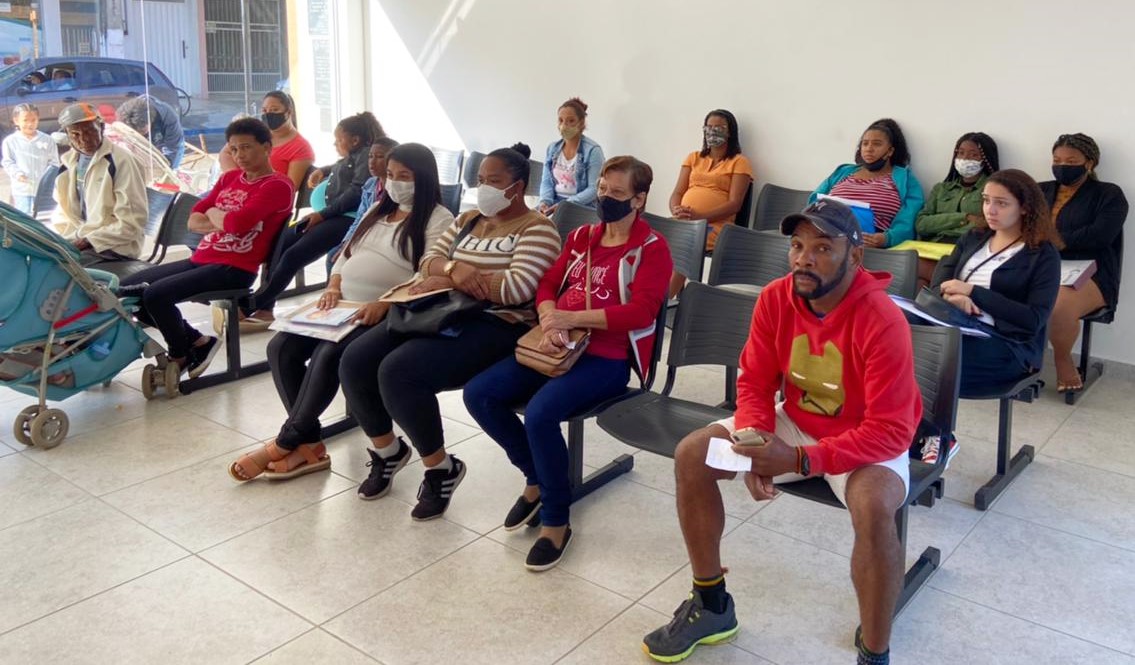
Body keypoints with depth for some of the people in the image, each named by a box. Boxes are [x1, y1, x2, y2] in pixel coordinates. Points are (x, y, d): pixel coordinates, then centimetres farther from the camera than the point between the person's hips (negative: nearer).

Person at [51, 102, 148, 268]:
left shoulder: (120, 160, -9)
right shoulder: (67, 162, 11)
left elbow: (132, 222, -13)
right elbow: (63, 214, 20)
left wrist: (89, 240, -15)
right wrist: (66, 241, -1)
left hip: (113, 247, -6)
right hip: (76, 242, 6)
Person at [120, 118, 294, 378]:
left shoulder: (277, 185, -8)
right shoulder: (229, 178, 17)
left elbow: (238, 224, -21)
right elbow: (194, 220, 13)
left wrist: (212, 213, 0)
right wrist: (223, 222, -7)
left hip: (233, 268, -9)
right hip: (201, 259, 9)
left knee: (155, 294, -24)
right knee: (128, 288, 3)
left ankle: (181, 356, 3)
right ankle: (196, 341, 9)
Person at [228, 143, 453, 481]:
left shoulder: (439, 220, -2)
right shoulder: (379, 210, 23)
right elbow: (346, 253, 22)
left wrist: (386, 303, -26)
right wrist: (333, 288, 2)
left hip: (389, 315, -8)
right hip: (343, 305, 8)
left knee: (328, 354, -31)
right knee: (281, 347, -13)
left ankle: (285, 443, -14)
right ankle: (309, 444, -11)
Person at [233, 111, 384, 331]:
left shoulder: (367, 155, -4)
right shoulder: (351, 157, 27)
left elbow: (356, 192, -16)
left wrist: (322, 214, -16)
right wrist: (323, 170, 27)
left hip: (347, 218, -10)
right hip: (332, 215, 11)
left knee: (293, 255, -20)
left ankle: (248, 308, -14)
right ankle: (264, 309, -7)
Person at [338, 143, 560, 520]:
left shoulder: (537, 229, -4)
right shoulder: (468, 220, 20)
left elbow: (518, 288, -19)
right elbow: (429, 260, 12)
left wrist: (448, 282, -14)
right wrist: (454, 269, -13)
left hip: (495, 327, -8)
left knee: (398, 372, -29)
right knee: (355, 361, -10)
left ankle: (441, 468, -7)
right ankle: (387, 450, 14)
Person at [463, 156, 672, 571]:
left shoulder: (652, 249, -4)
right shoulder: (581, 237, 17)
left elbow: (641, 312, -16)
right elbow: (546, 286, 14)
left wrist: (571, 318, -19)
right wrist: (550, 322, -10)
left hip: (609, 358, -7)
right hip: (560, 347, 7)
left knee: (540, 412, -32)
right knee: (478, 394, -8)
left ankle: (556, 523, -10)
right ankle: (537, 478, 11)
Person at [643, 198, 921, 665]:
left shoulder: (882, 321, -28)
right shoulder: (774, 299, -12)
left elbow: (890, 431, -28)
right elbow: (755, 382, -3)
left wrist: (800, 461, -35)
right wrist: (755, 442, -23)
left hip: (870, 441, -5)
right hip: (796, 423, 6)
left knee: (873, 506, -38)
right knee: (691, 455, -8)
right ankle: (711, 606, 8)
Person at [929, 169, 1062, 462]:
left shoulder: (1043, 255, 2)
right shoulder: (973, 238, 20)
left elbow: (1033, 320, -9)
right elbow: (941, 277, 7)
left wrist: (973, 292, -16)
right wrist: (951, 296, -18)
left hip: (1007, 345, -5)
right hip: (956, 328, 5)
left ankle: (936, 435, -6)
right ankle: (930, 433, -11)